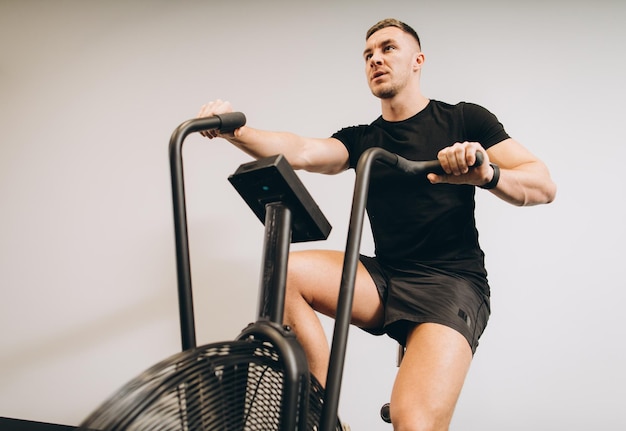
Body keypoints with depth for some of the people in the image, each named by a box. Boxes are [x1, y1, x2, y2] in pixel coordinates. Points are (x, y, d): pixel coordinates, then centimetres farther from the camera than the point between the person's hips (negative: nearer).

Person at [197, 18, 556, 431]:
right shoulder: (361, 139, 11)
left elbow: (544, 186, -6)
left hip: (452, 284, -4)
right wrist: (235, 131, -27)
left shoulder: (465, 119, 3)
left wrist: (487, 174, -28)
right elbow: (301, 151, -9)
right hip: (385, 278, 5)